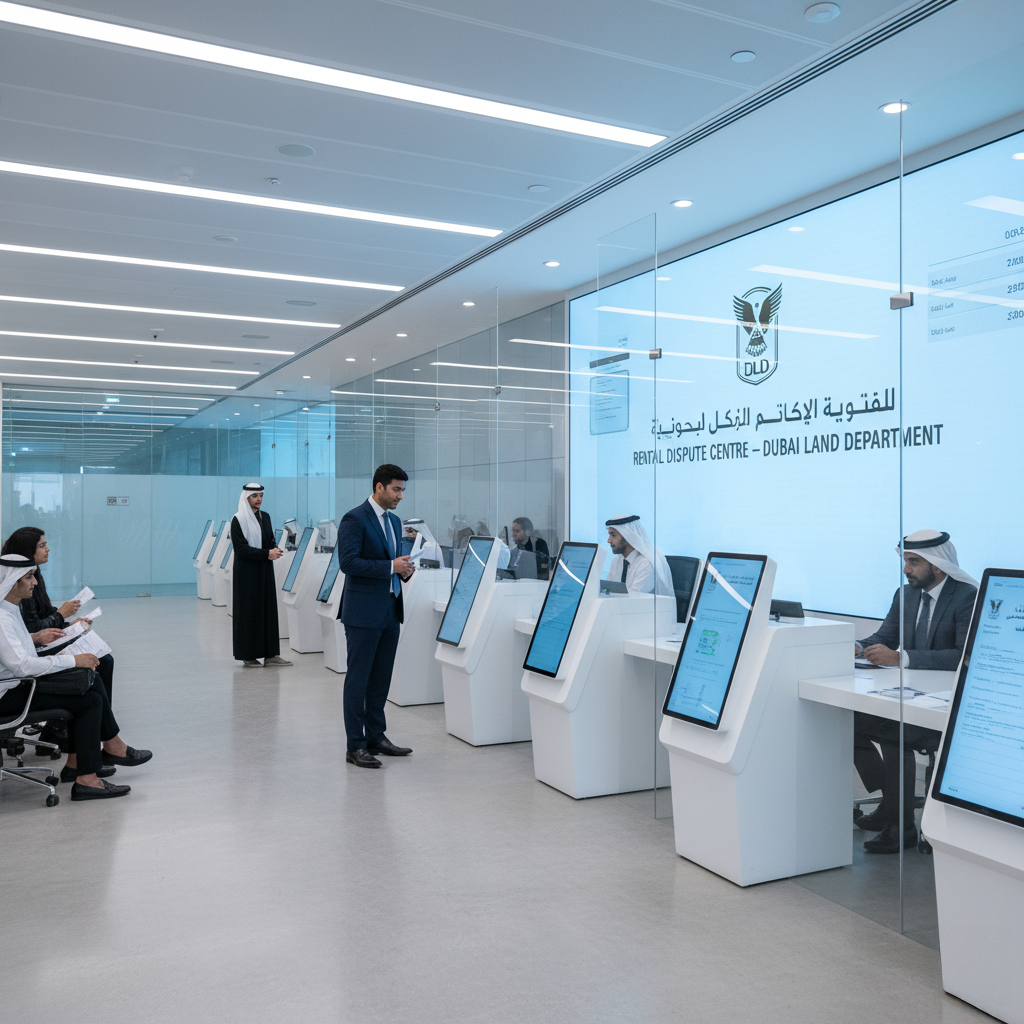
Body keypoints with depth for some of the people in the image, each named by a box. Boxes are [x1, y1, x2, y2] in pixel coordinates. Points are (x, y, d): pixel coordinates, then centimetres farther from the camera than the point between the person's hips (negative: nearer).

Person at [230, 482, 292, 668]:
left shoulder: (265, 517, 11)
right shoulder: (238, 520, -8)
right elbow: (241, 548, -14)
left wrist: (274, 549, -7)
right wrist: (266, 554, -21)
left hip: (265, 571, 6)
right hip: (247, 572, -6)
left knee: (269, 609, 4)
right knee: (249, 612, -1)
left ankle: (270, 654, 8)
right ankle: (248, 656, 6)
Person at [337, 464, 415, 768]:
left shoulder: (394, 521, 15)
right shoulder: (354, 519, -11)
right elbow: (348, 562, -20)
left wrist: (404, 569, 1)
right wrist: (390, 566, -22)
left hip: (390, 611, 8)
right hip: (363, 612, -8)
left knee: (381, 678, 14)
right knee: (358, 679, -1)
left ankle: (375, 737, 25)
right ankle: (355, 746, 6)